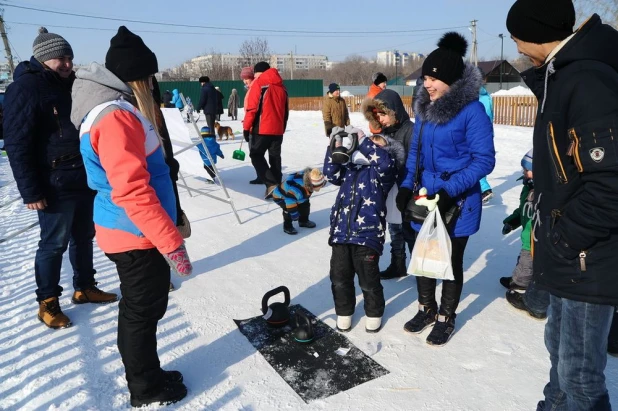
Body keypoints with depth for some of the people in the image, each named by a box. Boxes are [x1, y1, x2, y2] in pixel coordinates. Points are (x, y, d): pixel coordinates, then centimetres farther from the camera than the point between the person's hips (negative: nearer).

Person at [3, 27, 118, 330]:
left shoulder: (70, 85, 13)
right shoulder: (24, 89, -11)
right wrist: (30, 191, -19)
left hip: (85, 179, 8)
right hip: (56, 185, -8)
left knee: (84, 237, 16)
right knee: (54, 243, 1)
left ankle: (84, 288, 31)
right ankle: (47, 302, 17)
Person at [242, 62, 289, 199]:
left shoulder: (258, 83, -5)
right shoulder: (281, 86, 14)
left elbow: (252, 107, -11)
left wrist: (246, 127, -7)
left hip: (262, 129, -6)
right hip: (278, 129, 6)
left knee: (256, 155, 3)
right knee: (275, 157, 13)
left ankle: (271, 184, -11)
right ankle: (276, 186, 15)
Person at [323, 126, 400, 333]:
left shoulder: (384, 169, 2)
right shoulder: (349, 167, 17)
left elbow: (384, 161, -20)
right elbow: (331, 173, 3)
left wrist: (361, 138, -17)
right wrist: (336, 145, -6)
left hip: (367, 233, -4)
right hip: (341, 231, 5)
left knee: (369, 280, 7)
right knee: (339, 277, 12)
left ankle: (374, 314, 31)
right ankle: (344, 312, 33)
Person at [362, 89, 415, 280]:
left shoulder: (410, 130, -16)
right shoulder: (385, 130, 8)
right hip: (390, 191, 7)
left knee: (411, 232, 5)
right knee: (395, 231, 19)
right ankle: (397, 265, 33)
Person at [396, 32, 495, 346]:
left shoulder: (471, 110, -16)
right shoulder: (423, 106, 4)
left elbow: (484, 160, -16)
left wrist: (451, 190, -24)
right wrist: (408, 184, 0)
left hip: (457, 201, -6)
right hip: (425, 196, 6)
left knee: (451, 259, 10)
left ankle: (446, 318, 31)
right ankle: (426, 309, 38)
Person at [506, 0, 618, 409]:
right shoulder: (564, 77, 10)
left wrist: (562, 240, -16)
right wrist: (550, 232, 11)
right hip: (568, 255, 10)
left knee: (579, 371, 6)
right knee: (561, 350, 25)